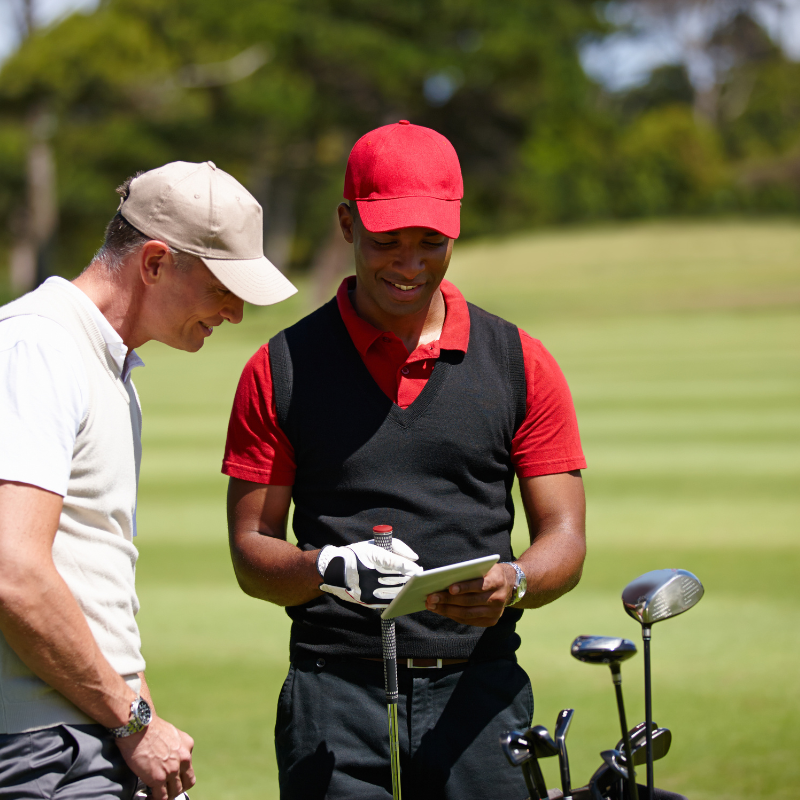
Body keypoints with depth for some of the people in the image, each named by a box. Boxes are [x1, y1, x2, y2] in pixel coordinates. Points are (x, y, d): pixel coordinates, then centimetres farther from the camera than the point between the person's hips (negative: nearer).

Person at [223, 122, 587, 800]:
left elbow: (564, 538, 7)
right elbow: (251, 550, 5)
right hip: (335, 696, -1)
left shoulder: (522, 365, 9)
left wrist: (513, 585, -16)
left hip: (479, 692, 1)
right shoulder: (282, 370, 7)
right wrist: (329, 569, -16)